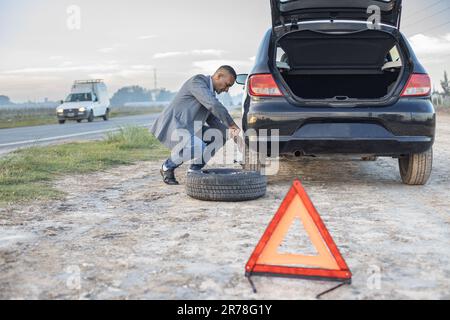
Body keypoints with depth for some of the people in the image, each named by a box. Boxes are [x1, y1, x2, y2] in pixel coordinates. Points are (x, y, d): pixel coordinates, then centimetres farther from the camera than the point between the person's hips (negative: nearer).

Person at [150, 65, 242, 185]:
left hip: (187, 129, 10)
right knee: (199, 148, -31)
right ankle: (168, 167, -6)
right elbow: (214, 105, -27)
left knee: (218, 137, 6)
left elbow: (213, 120, 14)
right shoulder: (197, 80, -14)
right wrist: (233, 124, -19)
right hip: (172, 127, -10)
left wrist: (229, 131, -3)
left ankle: (194, 170, 7)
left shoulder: (210, 93, 15)